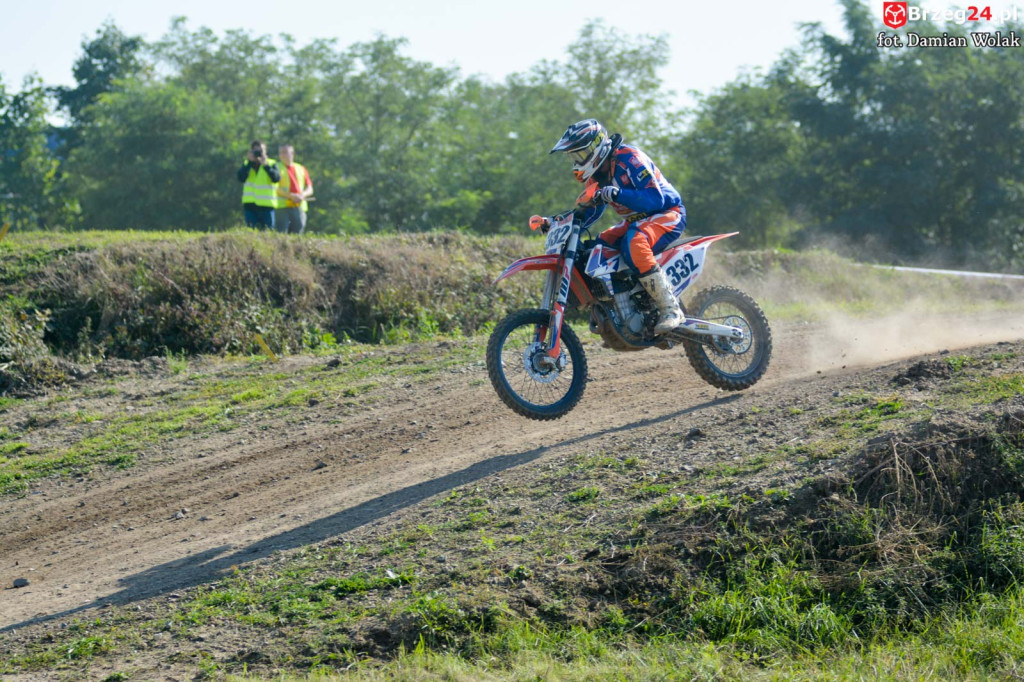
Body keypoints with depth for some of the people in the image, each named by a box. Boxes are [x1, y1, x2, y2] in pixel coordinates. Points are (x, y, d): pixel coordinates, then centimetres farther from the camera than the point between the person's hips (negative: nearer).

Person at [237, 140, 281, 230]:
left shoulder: (271, 164, 5)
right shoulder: (246, 164, 11)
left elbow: (276, 178, -14)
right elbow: (241, 178, -7)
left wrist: (266, 165, -20)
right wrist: (250, 162, -10)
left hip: (266, 205, -2)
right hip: (249, 204, 2)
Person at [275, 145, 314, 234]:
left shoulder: (301, 169, 17)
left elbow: (310, 189, 16)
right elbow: (275, 188, -6)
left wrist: (302, 195, -6)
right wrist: (291, 196, -15)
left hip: (299, 207, 4)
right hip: (283, 207, -4)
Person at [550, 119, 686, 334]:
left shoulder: (629, 159, -20)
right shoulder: (597, 174, 8)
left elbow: (655, 199, -27)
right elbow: (591, 213, 14)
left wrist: (616, 194, -38)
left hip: (668, 214, -9)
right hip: (636, 221, 9)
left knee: (633, 244, -37)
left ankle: (671, 309, -34)